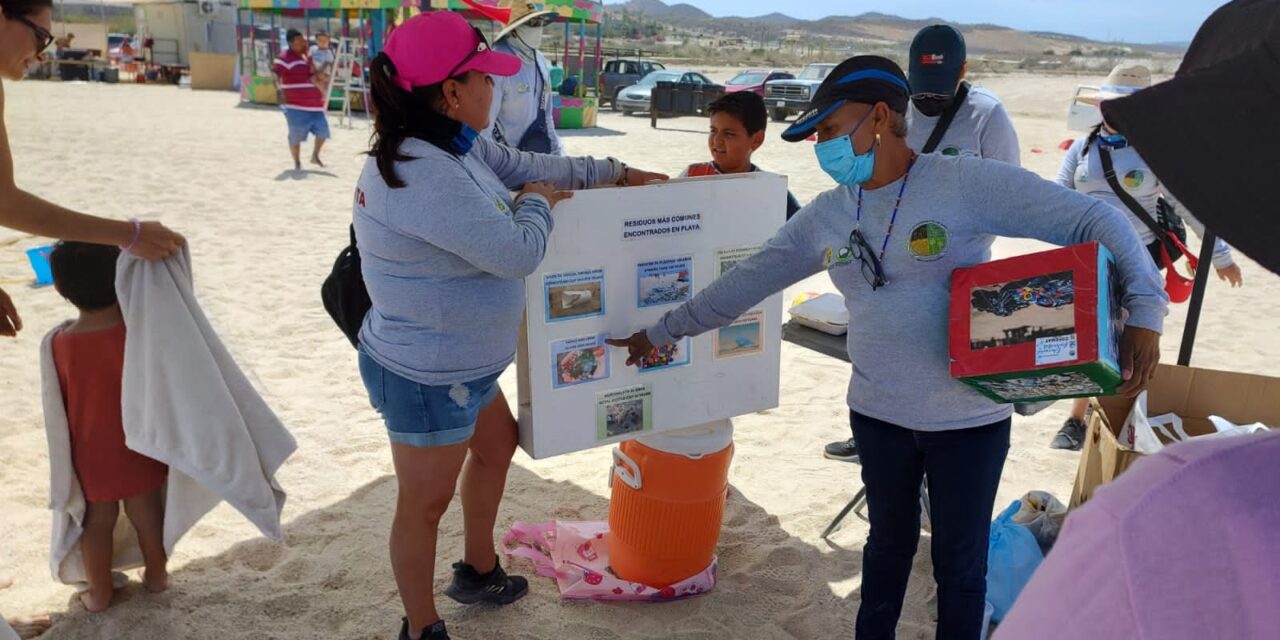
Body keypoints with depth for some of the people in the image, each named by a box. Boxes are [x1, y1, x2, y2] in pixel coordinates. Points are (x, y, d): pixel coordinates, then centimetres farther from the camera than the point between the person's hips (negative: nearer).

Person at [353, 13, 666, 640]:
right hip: (426, 378, -11)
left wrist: (617, 173, 16)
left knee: (497, 447, 29)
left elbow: (529, 165, 14)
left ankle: (478, 572, 50)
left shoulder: (457, 145, -1)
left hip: (459, 365, 11)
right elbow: (518, 252, -27)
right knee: (425, 503, 8)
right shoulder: (426, 176, -33)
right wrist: (539, 202, -6)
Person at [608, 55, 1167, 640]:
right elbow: (749, 280, 6)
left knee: (959, 561, 13)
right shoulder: (826, 216, 0)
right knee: (889, 545, 22)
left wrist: (1144, 308, -25)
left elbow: (1092, 220, -15)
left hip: (970, 419, -4)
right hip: (879, 414, 4)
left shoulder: (968, 184, -16)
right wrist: (665, 330, 8)